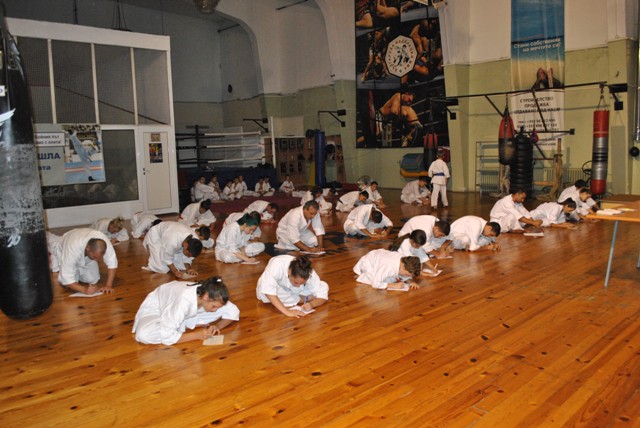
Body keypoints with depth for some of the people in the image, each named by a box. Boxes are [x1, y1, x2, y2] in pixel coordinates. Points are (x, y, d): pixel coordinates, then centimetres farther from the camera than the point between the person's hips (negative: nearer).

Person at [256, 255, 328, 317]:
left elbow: (322, 296, -25)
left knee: (324, 286, -16)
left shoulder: (310, 274, -31)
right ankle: (300, 299, -17)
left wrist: (311, 304, -45)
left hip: (293, 292, 1)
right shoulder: (277, 265, -42)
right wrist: (286, 311, -55)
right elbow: (267, 290, -50)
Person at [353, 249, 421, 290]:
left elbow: (406, 277, -3)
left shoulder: (405, 260, -22)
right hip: (367, 263, -6)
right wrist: (394, 286, -38)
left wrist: (411, 281, -24)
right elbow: (376, 284, -39)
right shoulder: (388, 266, -43)